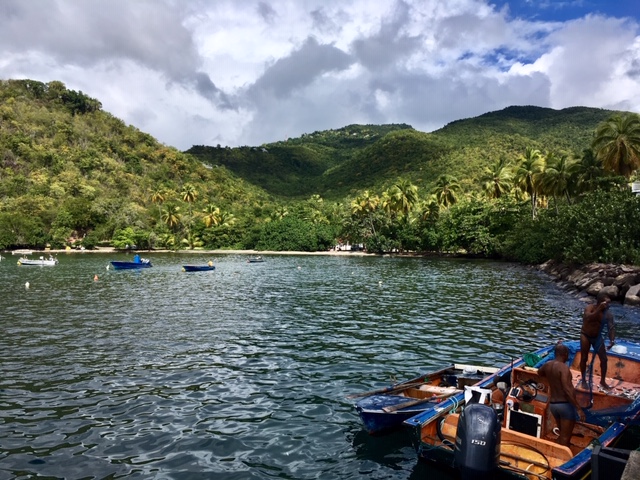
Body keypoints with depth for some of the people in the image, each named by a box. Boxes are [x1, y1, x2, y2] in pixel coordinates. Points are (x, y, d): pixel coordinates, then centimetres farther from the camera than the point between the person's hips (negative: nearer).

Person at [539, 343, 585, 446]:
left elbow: (539, 372, 29)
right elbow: (567, 390, -25)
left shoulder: (547, 365, 5)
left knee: (562, 435, 20)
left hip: (553, 404, 7)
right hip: (566, 404, -7)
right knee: (565, 437, -2)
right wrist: (579, 408, -23)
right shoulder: (563, 367, -17)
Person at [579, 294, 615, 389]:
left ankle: (603, 381, 22)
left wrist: (612, 340, -33)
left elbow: (611, 327, -17)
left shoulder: (608, 314, -11)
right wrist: (599, 309, -43)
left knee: (604, 359, 3)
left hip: (597, 337, 3)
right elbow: (588, 318, -41)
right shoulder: (590, 308, -21)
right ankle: (583, 380, 16)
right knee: (584, 358, 1)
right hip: (586, 335, -3)